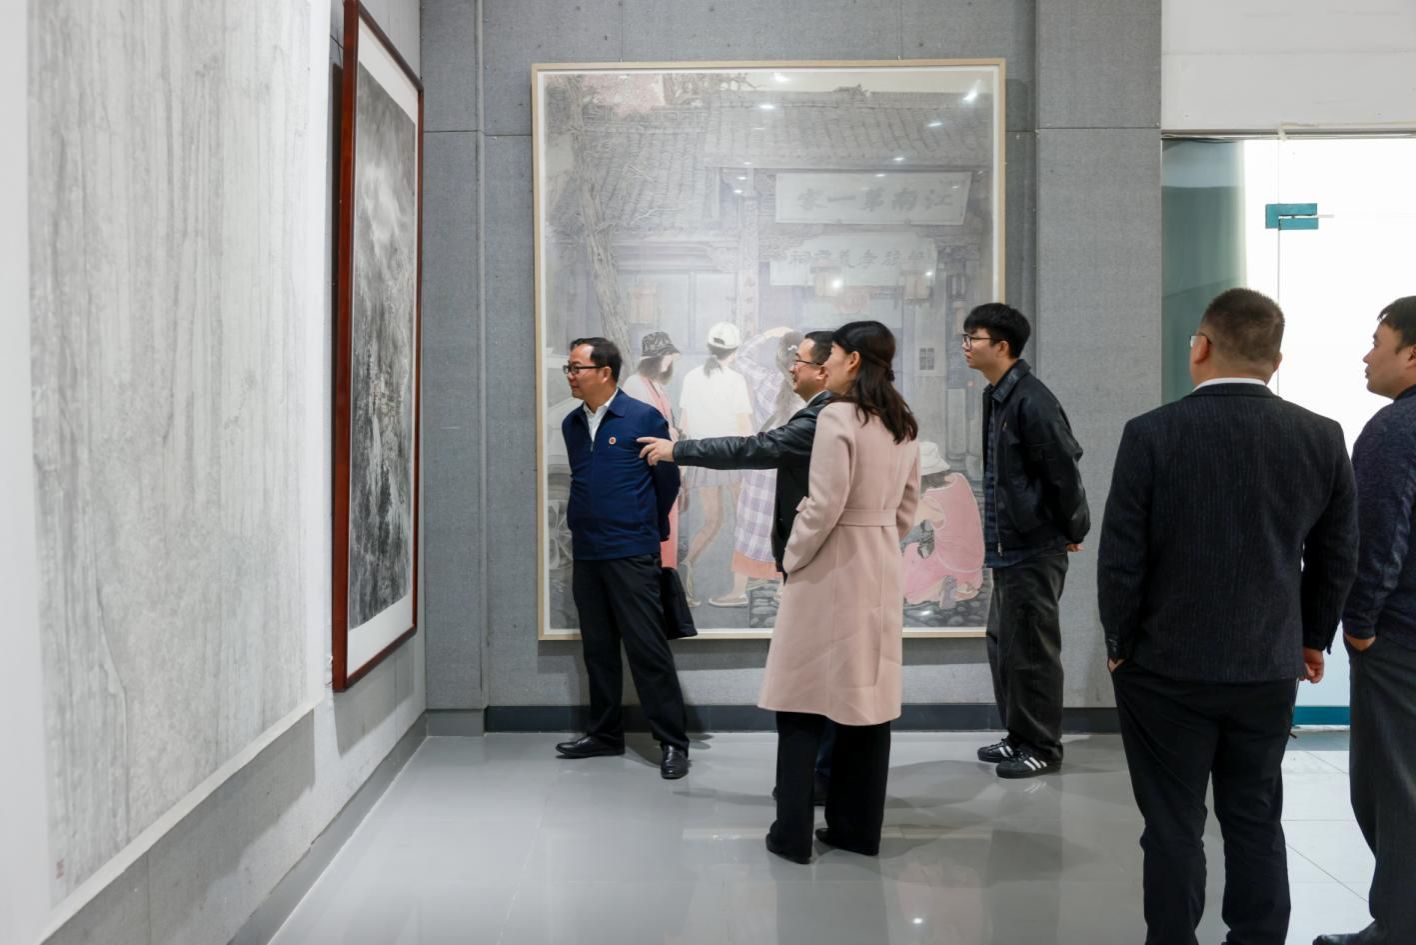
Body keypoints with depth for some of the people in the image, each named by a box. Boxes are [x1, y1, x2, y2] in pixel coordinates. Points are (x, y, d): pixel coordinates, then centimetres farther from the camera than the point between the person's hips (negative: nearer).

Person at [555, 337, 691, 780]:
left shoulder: (644, 419, -8)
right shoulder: (571, 424, 10)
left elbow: (667, 481, 0)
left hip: (631, 555, -6)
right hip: (586, 554, 6)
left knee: (647, 648, -6)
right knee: (597, 647, 13)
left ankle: (673, 742, 2)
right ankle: (605, 733, 25)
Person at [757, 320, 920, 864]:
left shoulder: (837, 417, -16)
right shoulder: (904, 425, 8)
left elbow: (824, 506, -19)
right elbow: (907, 507, 13)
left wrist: (792, 559, -6)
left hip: (831, 571, -7)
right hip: (881, 570, 8)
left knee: (801, 703, 2)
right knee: (869, 700, 11)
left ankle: (793, 833, 6)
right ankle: (859, 828, 18)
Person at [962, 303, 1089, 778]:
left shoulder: (1032, 401, -19)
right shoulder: (996, 396, 10)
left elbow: (1065, 470, -18)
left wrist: (1072, 531, -8)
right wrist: (996, 535, 16)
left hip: (1034, 548, -9)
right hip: (1007, 544, 9)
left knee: (1031, 649, 1)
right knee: (1002, 643, 17)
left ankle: (1043, 747, 14)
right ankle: (1019, 735, 29)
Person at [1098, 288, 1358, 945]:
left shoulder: (1152, 434, -14)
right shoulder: (1322, 438, -3)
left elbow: (1120, 557, -11)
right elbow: (1336, 558, 5)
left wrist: (1120, 642, 4)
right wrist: (1312, 637, 19)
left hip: (1166, 667, -3)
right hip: (1270, 667, 3)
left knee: (1174, 827, 7)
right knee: (1255, 822, 16)